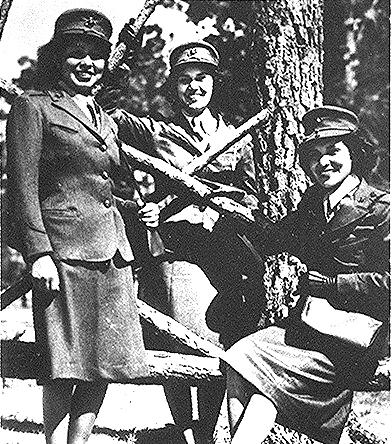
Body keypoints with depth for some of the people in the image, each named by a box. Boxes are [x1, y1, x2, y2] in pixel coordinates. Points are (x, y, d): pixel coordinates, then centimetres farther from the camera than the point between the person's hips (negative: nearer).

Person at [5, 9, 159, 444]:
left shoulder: (105, 120, 23)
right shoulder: (32, 107, 2)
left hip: (113, 253, 7)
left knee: (104, 361, 7)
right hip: (65, 252, -7)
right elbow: (23, 187, -6)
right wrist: (38, 252, -15)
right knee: (64, 372, -4)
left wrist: (138, 211, 11)